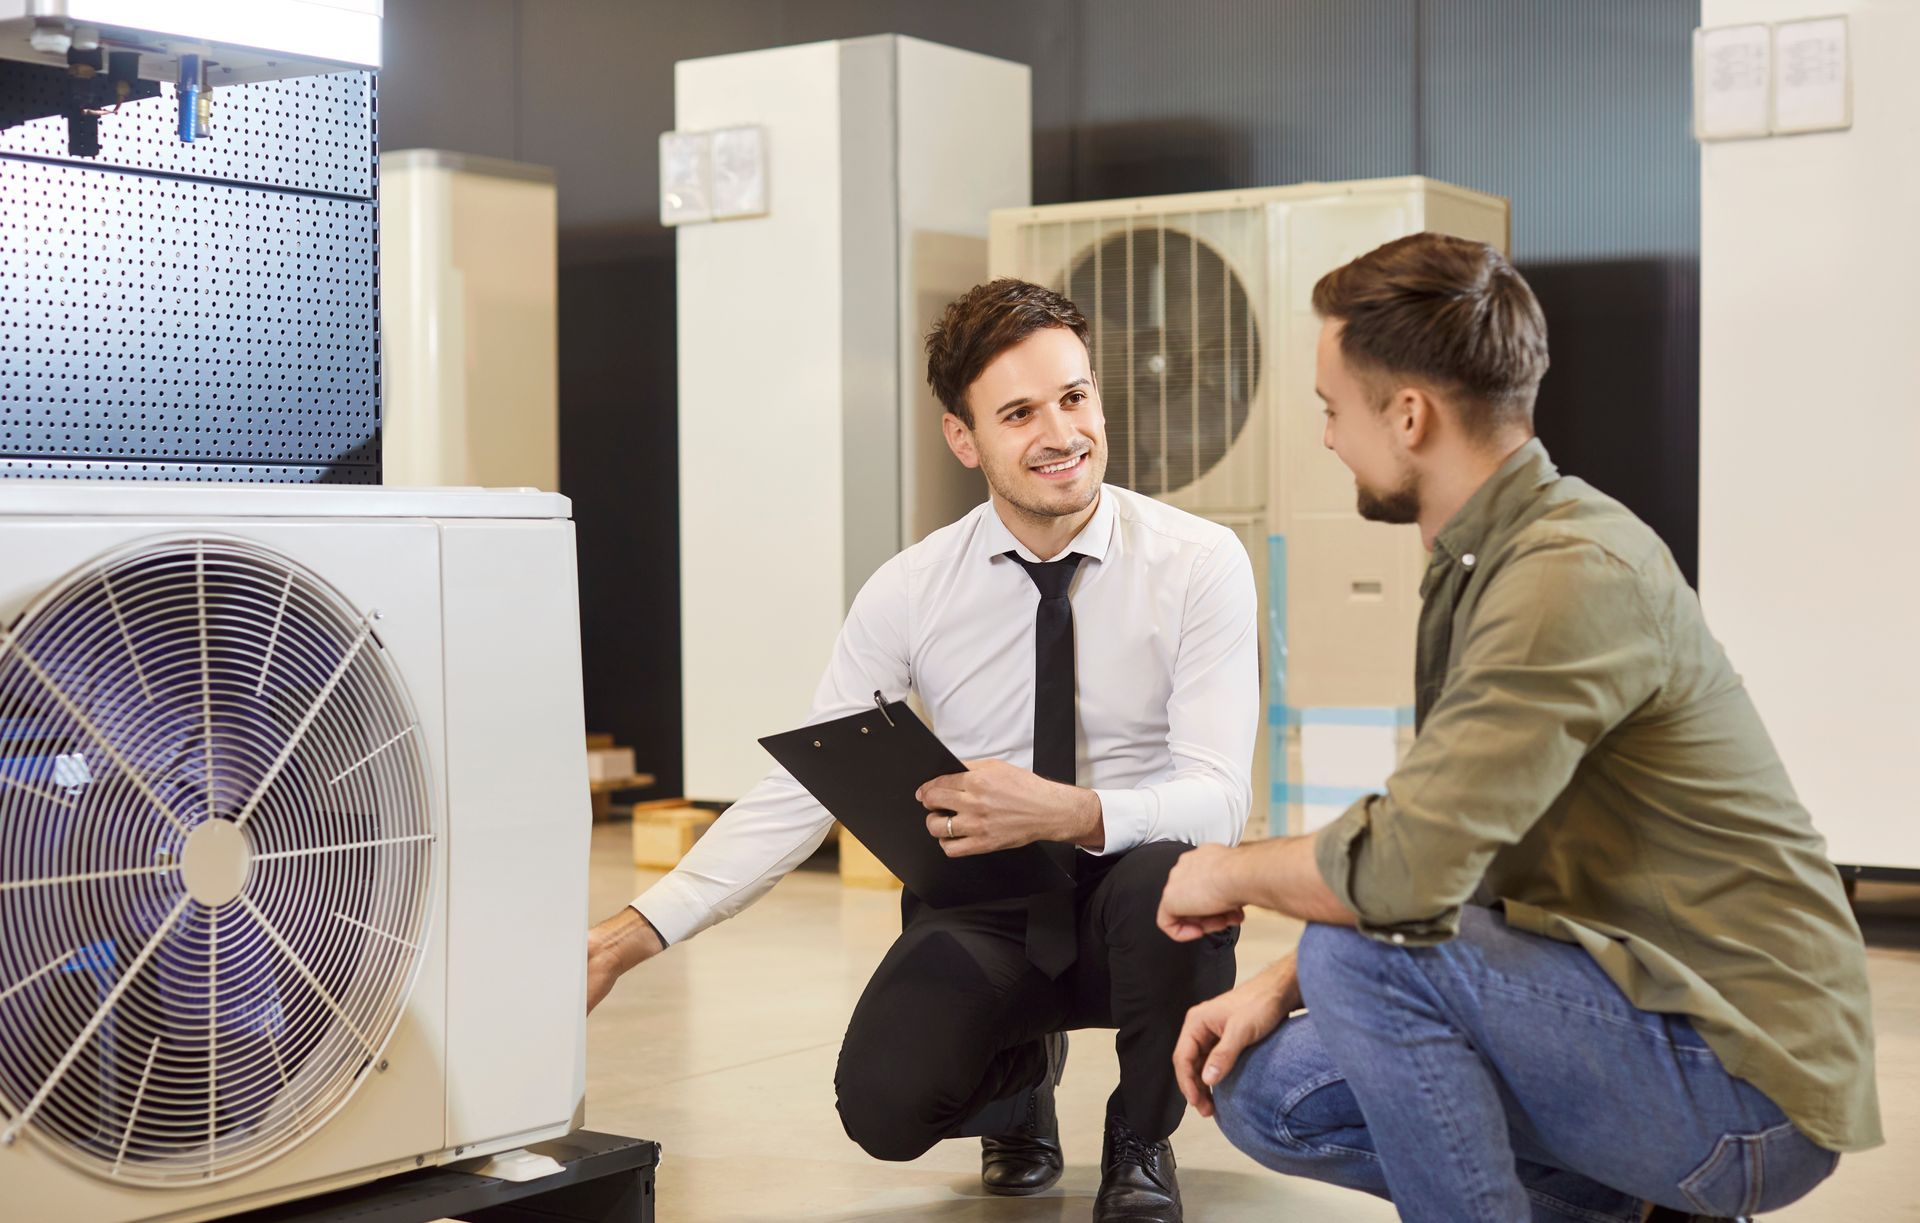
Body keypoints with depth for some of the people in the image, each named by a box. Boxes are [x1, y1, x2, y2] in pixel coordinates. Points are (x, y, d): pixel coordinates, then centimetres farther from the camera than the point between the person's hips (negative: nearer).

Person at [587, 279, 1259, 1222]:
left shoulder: (1199, 563, -11)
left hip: (1134, 906, -1)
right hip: (983, 914, 1)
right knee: (884, 1101, -27)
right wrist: (632, 936, -16)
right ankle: (1019, 1076, 13)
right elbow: (797, 794, -5)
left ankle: (1141, 1143, -4)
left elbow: (1217, 799, -19)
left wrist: (1065, 811, -39)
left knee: (1168, 875, -37)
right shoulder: (910, 594, -6)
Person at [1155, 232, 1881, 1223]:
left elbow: (1403, 871, -32)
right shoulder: (1478, 564, 9)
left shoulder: (1576, 573, -24)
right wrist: (1280, 983, 2)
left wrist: (1232, 874, -12)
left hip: (1743, 1081, -9)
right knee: (1265, 1092, 4)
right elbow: (1434, 845, 15)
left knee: (1368, 951, -25)